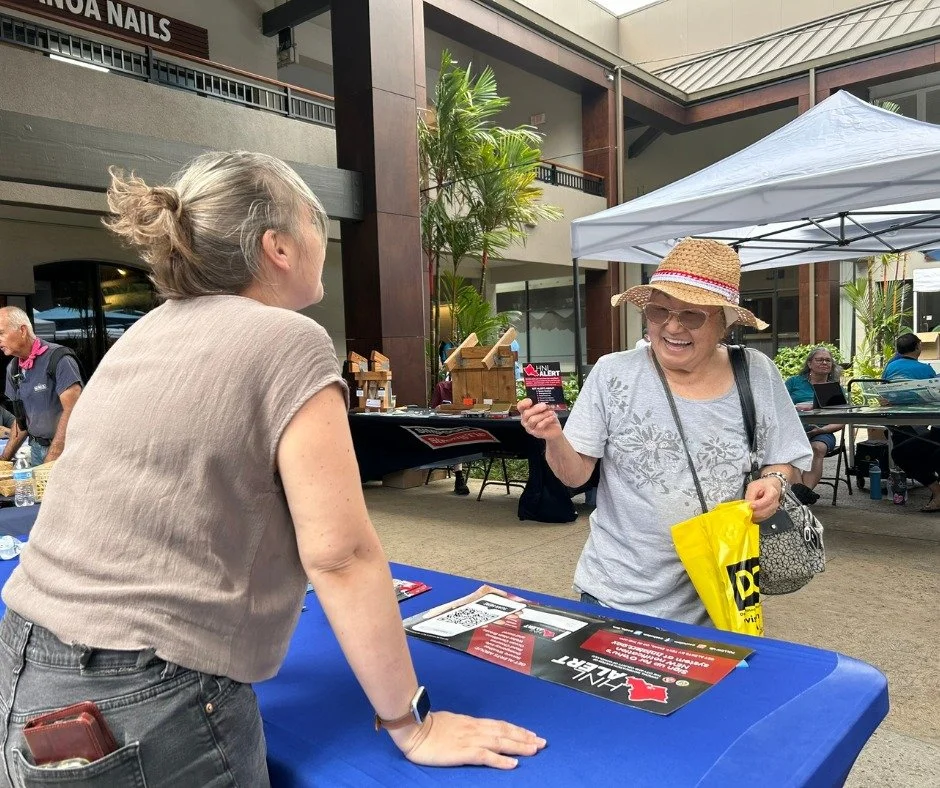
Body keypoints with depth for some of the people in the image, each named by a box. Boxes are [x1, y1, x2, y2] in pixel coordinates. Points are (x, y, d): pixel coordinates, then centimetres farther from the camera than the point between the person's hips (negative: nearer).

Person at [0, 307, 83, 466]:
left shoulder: (58, 359, -17)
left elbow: (73, 412, -21)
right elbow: (23, 417, 14)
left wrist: (51, 460, -22)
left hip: (65, 448, -6)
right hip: (36, 448, 6)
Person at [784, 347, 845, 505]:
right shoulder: (794, 382, 20)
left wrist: (821, 430, -8)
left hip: (822, 432, 1)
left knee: (818, 448, -35)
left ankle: (804, 491, -48)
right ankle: (800, 491, -49)